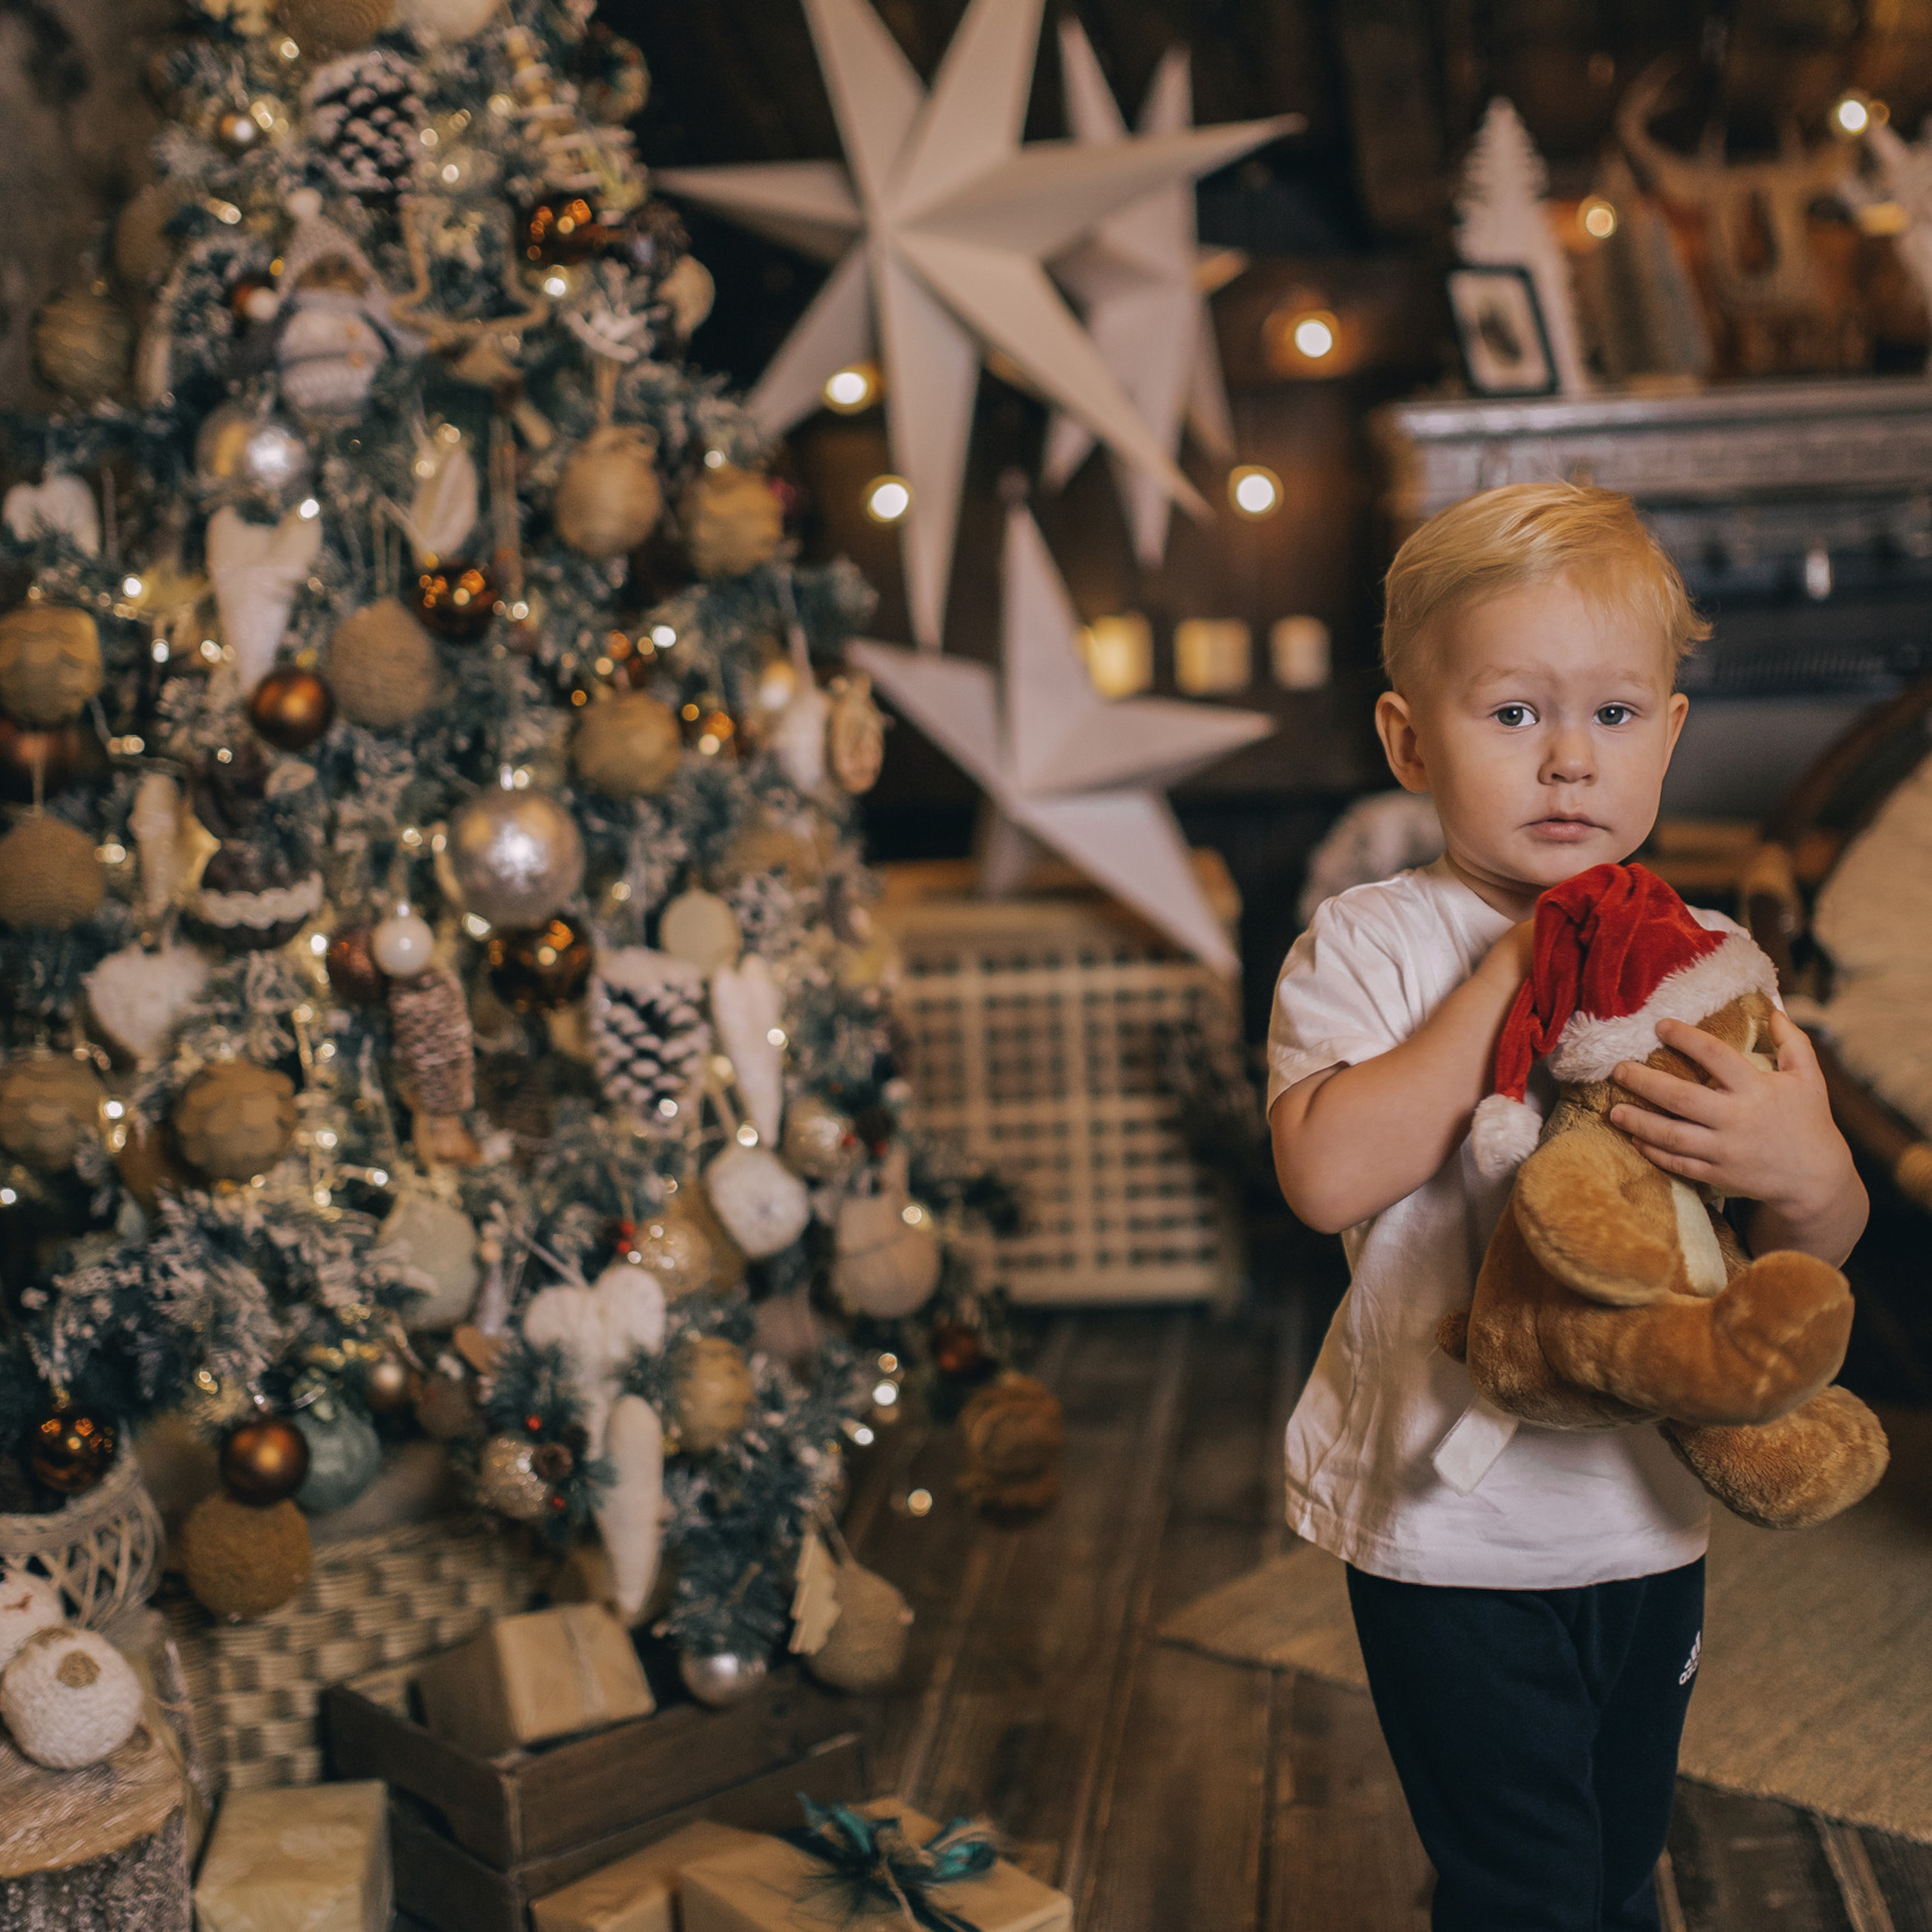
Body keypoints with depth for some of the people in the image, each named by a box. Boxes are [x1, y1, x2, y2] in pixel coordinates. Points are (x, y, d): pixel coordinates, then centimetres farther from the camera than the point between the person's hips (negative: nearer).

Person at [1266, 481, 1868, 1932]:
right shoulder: (1371, 945, -11)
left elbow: (1819, 1253, 2)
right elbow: (1327, 1176, -27)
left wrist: (1806, 1173, -23)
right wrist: (1510, 980, -25)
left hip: (1652, 1513, 4)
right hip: (1454, 1520, -4)